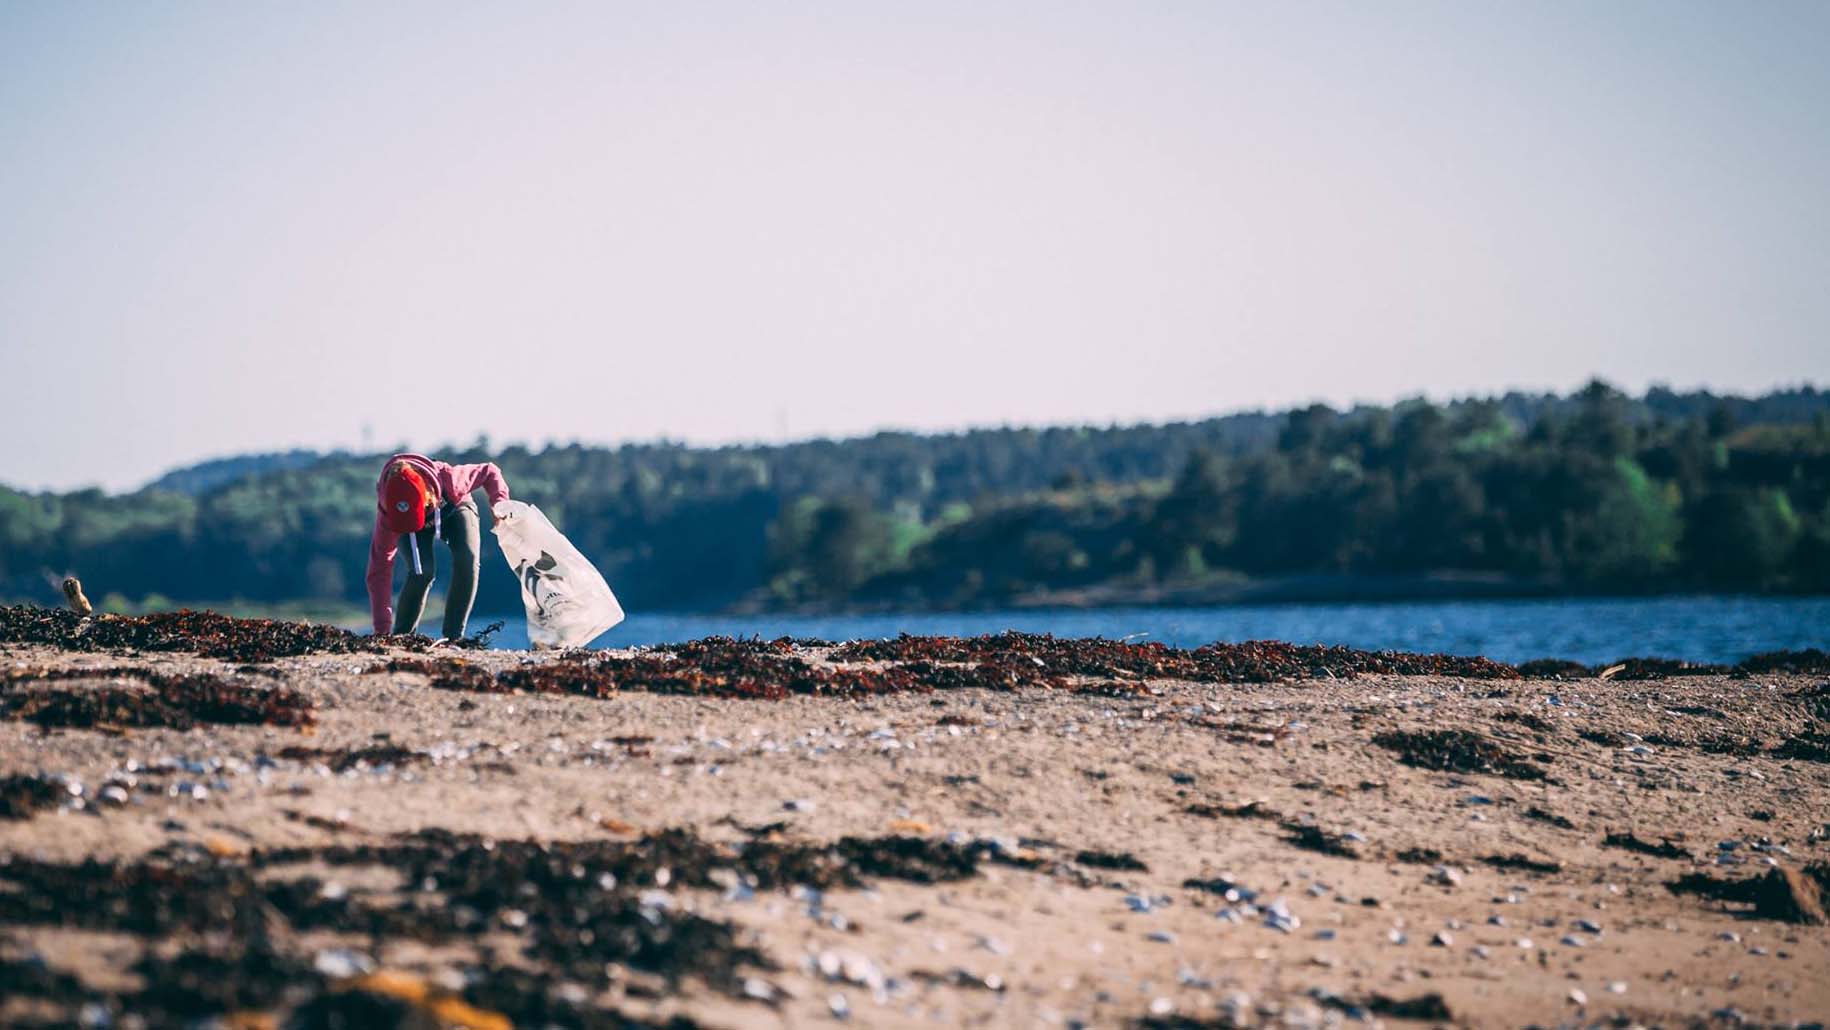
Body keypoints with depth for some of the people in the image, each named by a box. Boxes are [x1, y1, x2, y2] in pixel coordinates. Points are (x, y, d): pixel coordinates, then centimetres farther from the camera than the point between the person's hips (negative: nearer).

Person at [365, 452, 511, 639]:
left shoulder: (448, 479, -42)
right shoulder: (387, 511, -40)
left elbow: (489, 472, -21)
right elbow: (380, 567, -35)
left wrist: (499, 502, -41)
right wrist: (382, 628, -35)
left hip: (453, 507, 1)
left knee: (467, 559, -26)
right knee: (422, 570, -28)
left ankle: (453, 637, -17)